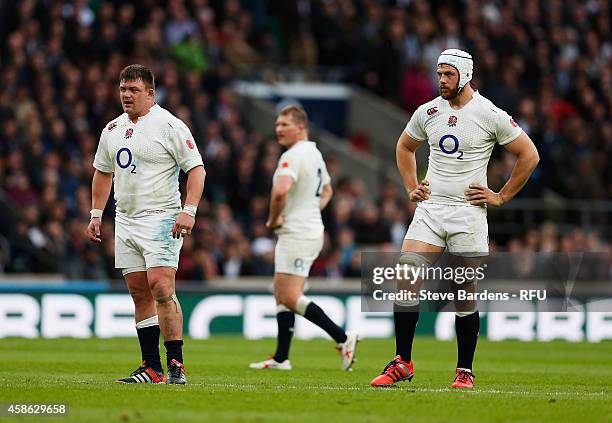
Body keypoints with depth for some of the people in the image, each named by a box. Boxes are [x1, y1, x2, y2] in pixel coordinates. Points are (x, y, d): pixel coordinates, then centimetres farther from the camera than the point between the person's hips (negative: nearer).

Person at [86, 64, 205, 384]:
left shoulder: (170, 126, -8)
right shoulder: (112, 129, 12)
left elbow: (196, 169, -10)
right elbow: (103, 172, 24)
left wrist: (188, 211, -20)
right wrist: (96, 214, 17)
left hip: (160, 218, -7)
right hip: (125, 220, 7)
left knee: (161, 289, -16)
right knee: (140, 294, 5)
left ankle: (176, 364, -13)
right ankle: (152, 369, 8)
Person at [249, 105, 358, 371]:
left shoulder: (293, 156, -17)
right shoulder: (315, 154, 15)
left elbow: (280, 190, -33)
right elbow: (327, 190, 31)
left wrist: (273, 218, -17)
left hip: (297, 235, -10)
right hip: (311, 228, 10)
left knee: (290, 297, -11)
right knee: (281, 294, 12)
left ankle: (342, 338, -13)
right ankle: (281, 358, 12)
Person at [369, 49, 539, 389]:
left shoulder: (490, 115, -6)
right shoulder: (428, 112, 7)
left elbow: (529, 156, 0)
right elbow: (404, 148, 26)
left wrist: (501, 196, -1)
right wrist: (411, 188, 14)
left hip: (468, 211, -3)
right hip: (430, 208, 3)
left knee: (465, 294, 1)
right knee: (405, 281, -10)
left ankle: (464, 370, 12)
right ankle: (402, 363, -2)